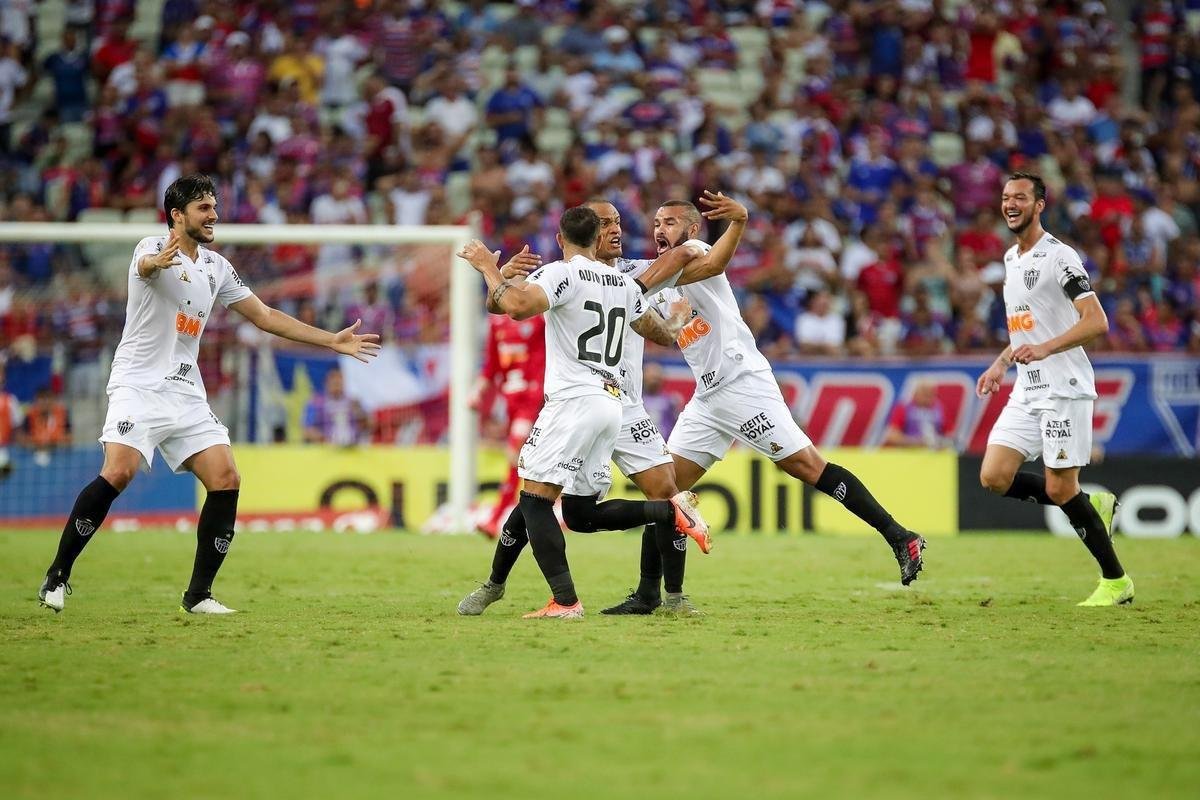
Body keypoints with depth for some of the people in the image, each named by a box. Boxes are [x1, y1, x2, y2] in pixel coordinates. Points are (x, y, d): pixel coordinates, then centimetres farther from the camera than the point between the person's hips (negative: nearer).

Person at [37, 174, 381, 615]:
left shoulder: (217, 267, 13)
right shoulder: (153, 247, -8)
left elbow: (265, 316, 19)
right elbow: (146, 265, -34)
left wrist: (334, 341, 15)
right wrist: (158, 262, -60)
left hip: (187, 396, 7)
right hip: (139, 385, -7)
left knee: (226, 480, -8)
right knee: (117, 473, -24)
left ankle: (198, 594, 1)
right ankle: (57, 576, -11)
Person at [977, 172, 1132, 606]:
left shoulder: (1058, 256, -11)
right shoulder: (1011, 259, 16)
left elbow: (1097, 322, -19)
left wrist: (1044, 348, -29)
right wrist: (1001, 363, 20)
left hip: (1064, 388, -8)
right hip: (1027, 391, 8)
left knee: (1060, 490, -9)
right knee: (994, 477, -5)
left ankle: (1116, 582, 7)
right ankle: (1093, 505, 13)